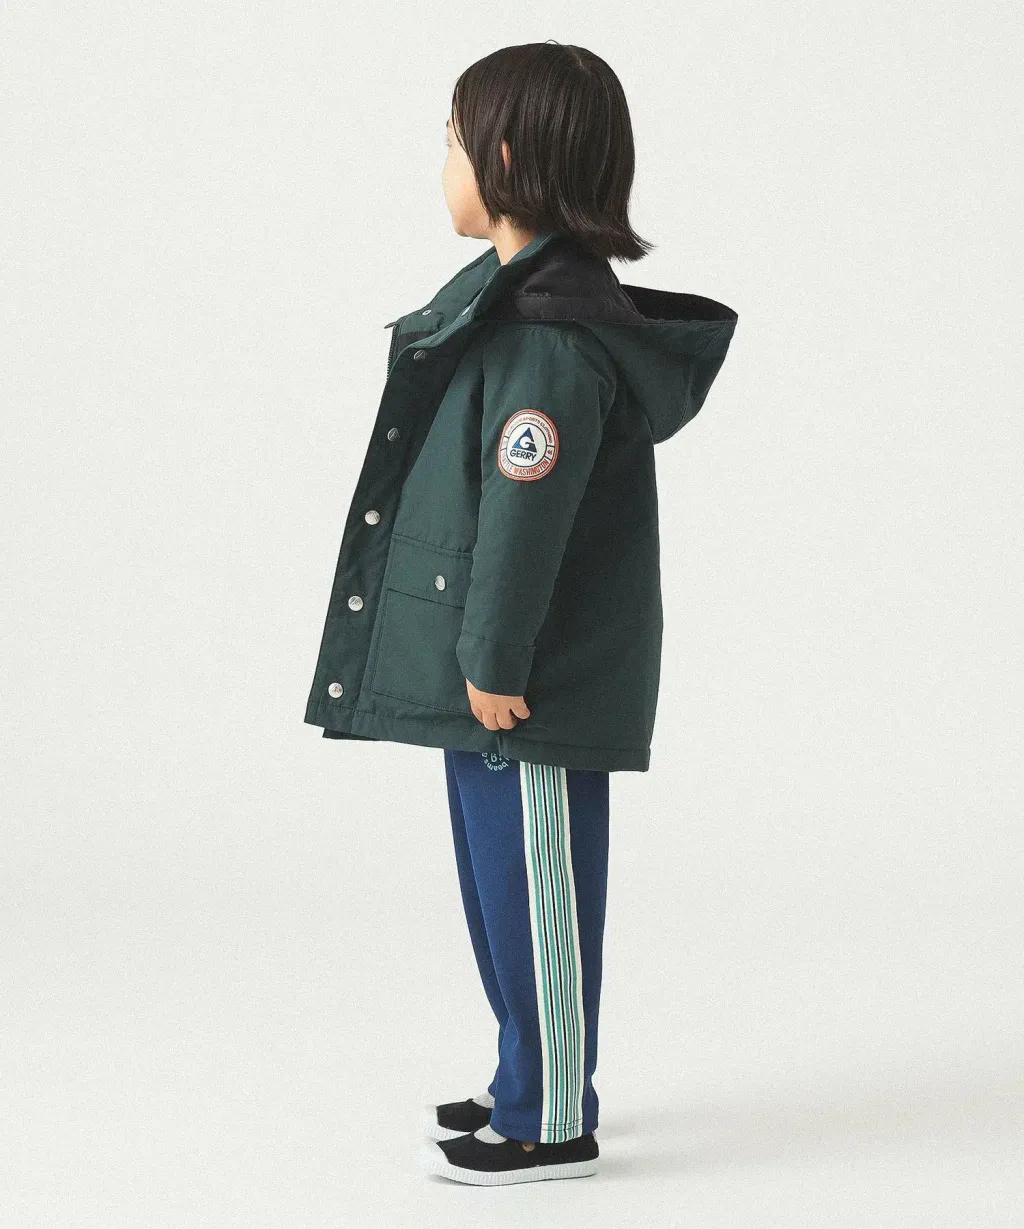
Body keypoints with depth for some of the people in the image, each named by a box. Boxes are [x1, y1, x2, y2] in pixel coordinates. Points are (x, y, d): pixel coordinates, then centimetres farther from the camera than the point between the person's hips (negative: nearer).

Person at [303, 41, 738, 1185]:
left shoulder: (550, 339, -22)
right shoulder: (516, 296, 10)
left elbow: (526, 511, -22)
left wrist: (496, 663, -18)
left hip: (533, 680, -10)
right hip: (490, 662, 10)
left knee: (532, 890, 1)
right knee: (499, 880, 19)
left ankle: (552, 1124, 13)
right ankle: (531, 1085, 33)